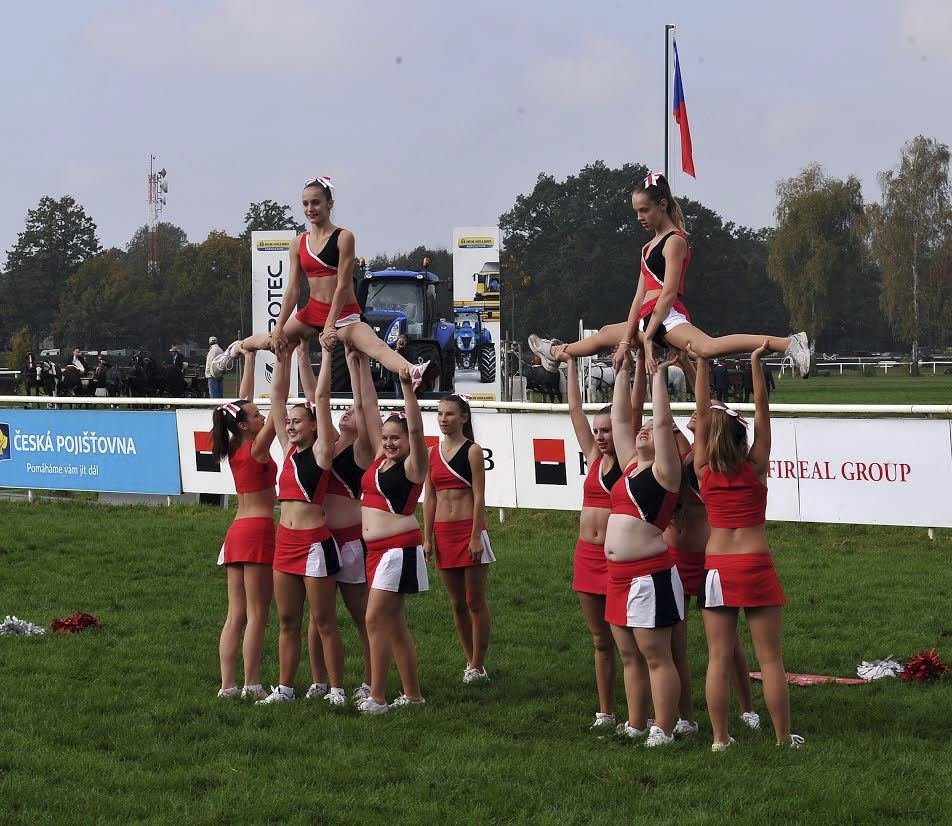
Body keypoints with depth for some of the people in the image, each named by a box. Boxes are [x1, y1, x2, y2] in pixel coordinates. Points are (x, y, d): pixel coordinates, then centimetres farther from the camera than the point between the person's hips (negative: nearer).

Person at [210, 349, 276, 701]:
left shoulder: (235, 449, 9)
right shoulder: (256, 449, -10)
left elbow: (243, 400, 16)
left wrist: (250, 357, 22)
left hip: (237, 531, 8)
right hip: (257, 530, -8)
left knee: (236, 614, 6)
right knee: (257, 614, -5)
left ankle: (228, 684, 4)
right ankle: (252, 686, -6)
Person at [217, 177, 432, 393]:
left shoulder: (343, 238, -11)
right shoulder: (299, 243, 5)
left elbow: (343, 286, -15)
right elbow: (292, 290, 8)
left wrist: (330, 326, -20)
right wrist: (279, 329, 4)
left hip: (344, 314, -6)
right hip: (313, 311, 6)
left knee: (375, 345, -32)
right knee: (271, 341, 19)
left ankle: (412, 373, -57)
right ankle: (237, 347, 52)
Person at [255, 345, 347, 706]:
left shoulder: (321, 452, -5)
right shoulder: (289, 449, 11)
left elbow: (321, 397, -10)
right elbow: (278, 397, 11)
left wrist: (326, 354, -8)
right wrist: (283, 358, 9)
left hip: (315, 541, -7)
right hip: (285, 540, 7)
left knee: (324, 622, -1)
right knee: (288, 622, 11)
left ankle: (336, 689, 5)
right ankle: (285, 688, 17)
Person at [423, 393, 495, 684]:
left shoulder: (472, 450, -5)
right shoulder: (431, 453, 10)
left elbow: (479, 496, -9)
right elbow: (430, 498, 11)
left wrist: (476, 536, -15)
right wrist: (427, 537, 6)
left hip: (469, 529, -6)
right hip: (442, 532, 6)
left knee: (475, 601, -1)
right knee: (457, 603, 10)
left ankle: (477, 665, 4)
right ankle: (471, 662, 18)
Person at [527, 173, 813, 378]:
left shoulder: (674, 241, -7)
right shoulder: (649, 247, 22)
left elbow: (669, 294, -16)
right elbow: (640, 296, 20)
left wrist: (648, 337, -21)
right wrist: (626, 340, 14)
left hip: (668, 319, -10)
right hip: (648, 319, 10)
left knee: (706, 346, -36)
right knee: (607, 334, 31)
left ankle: (787, 343, -46)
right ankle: (558, 353, 59)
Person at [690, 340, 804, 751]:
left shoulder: (704, 470, 2)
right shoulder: (756, 467, -2)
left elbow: (703, 412, 7)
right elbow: (762, 409, -1)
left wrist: (702, 364, 9)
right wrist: (756, 362, 0)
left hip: (717, 566, 2)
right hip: (755, 564, -2)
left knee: (718, 659, 4)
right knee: (770, 657, 2)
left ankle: (720, 738, 4)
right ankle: (784, 736, 6)